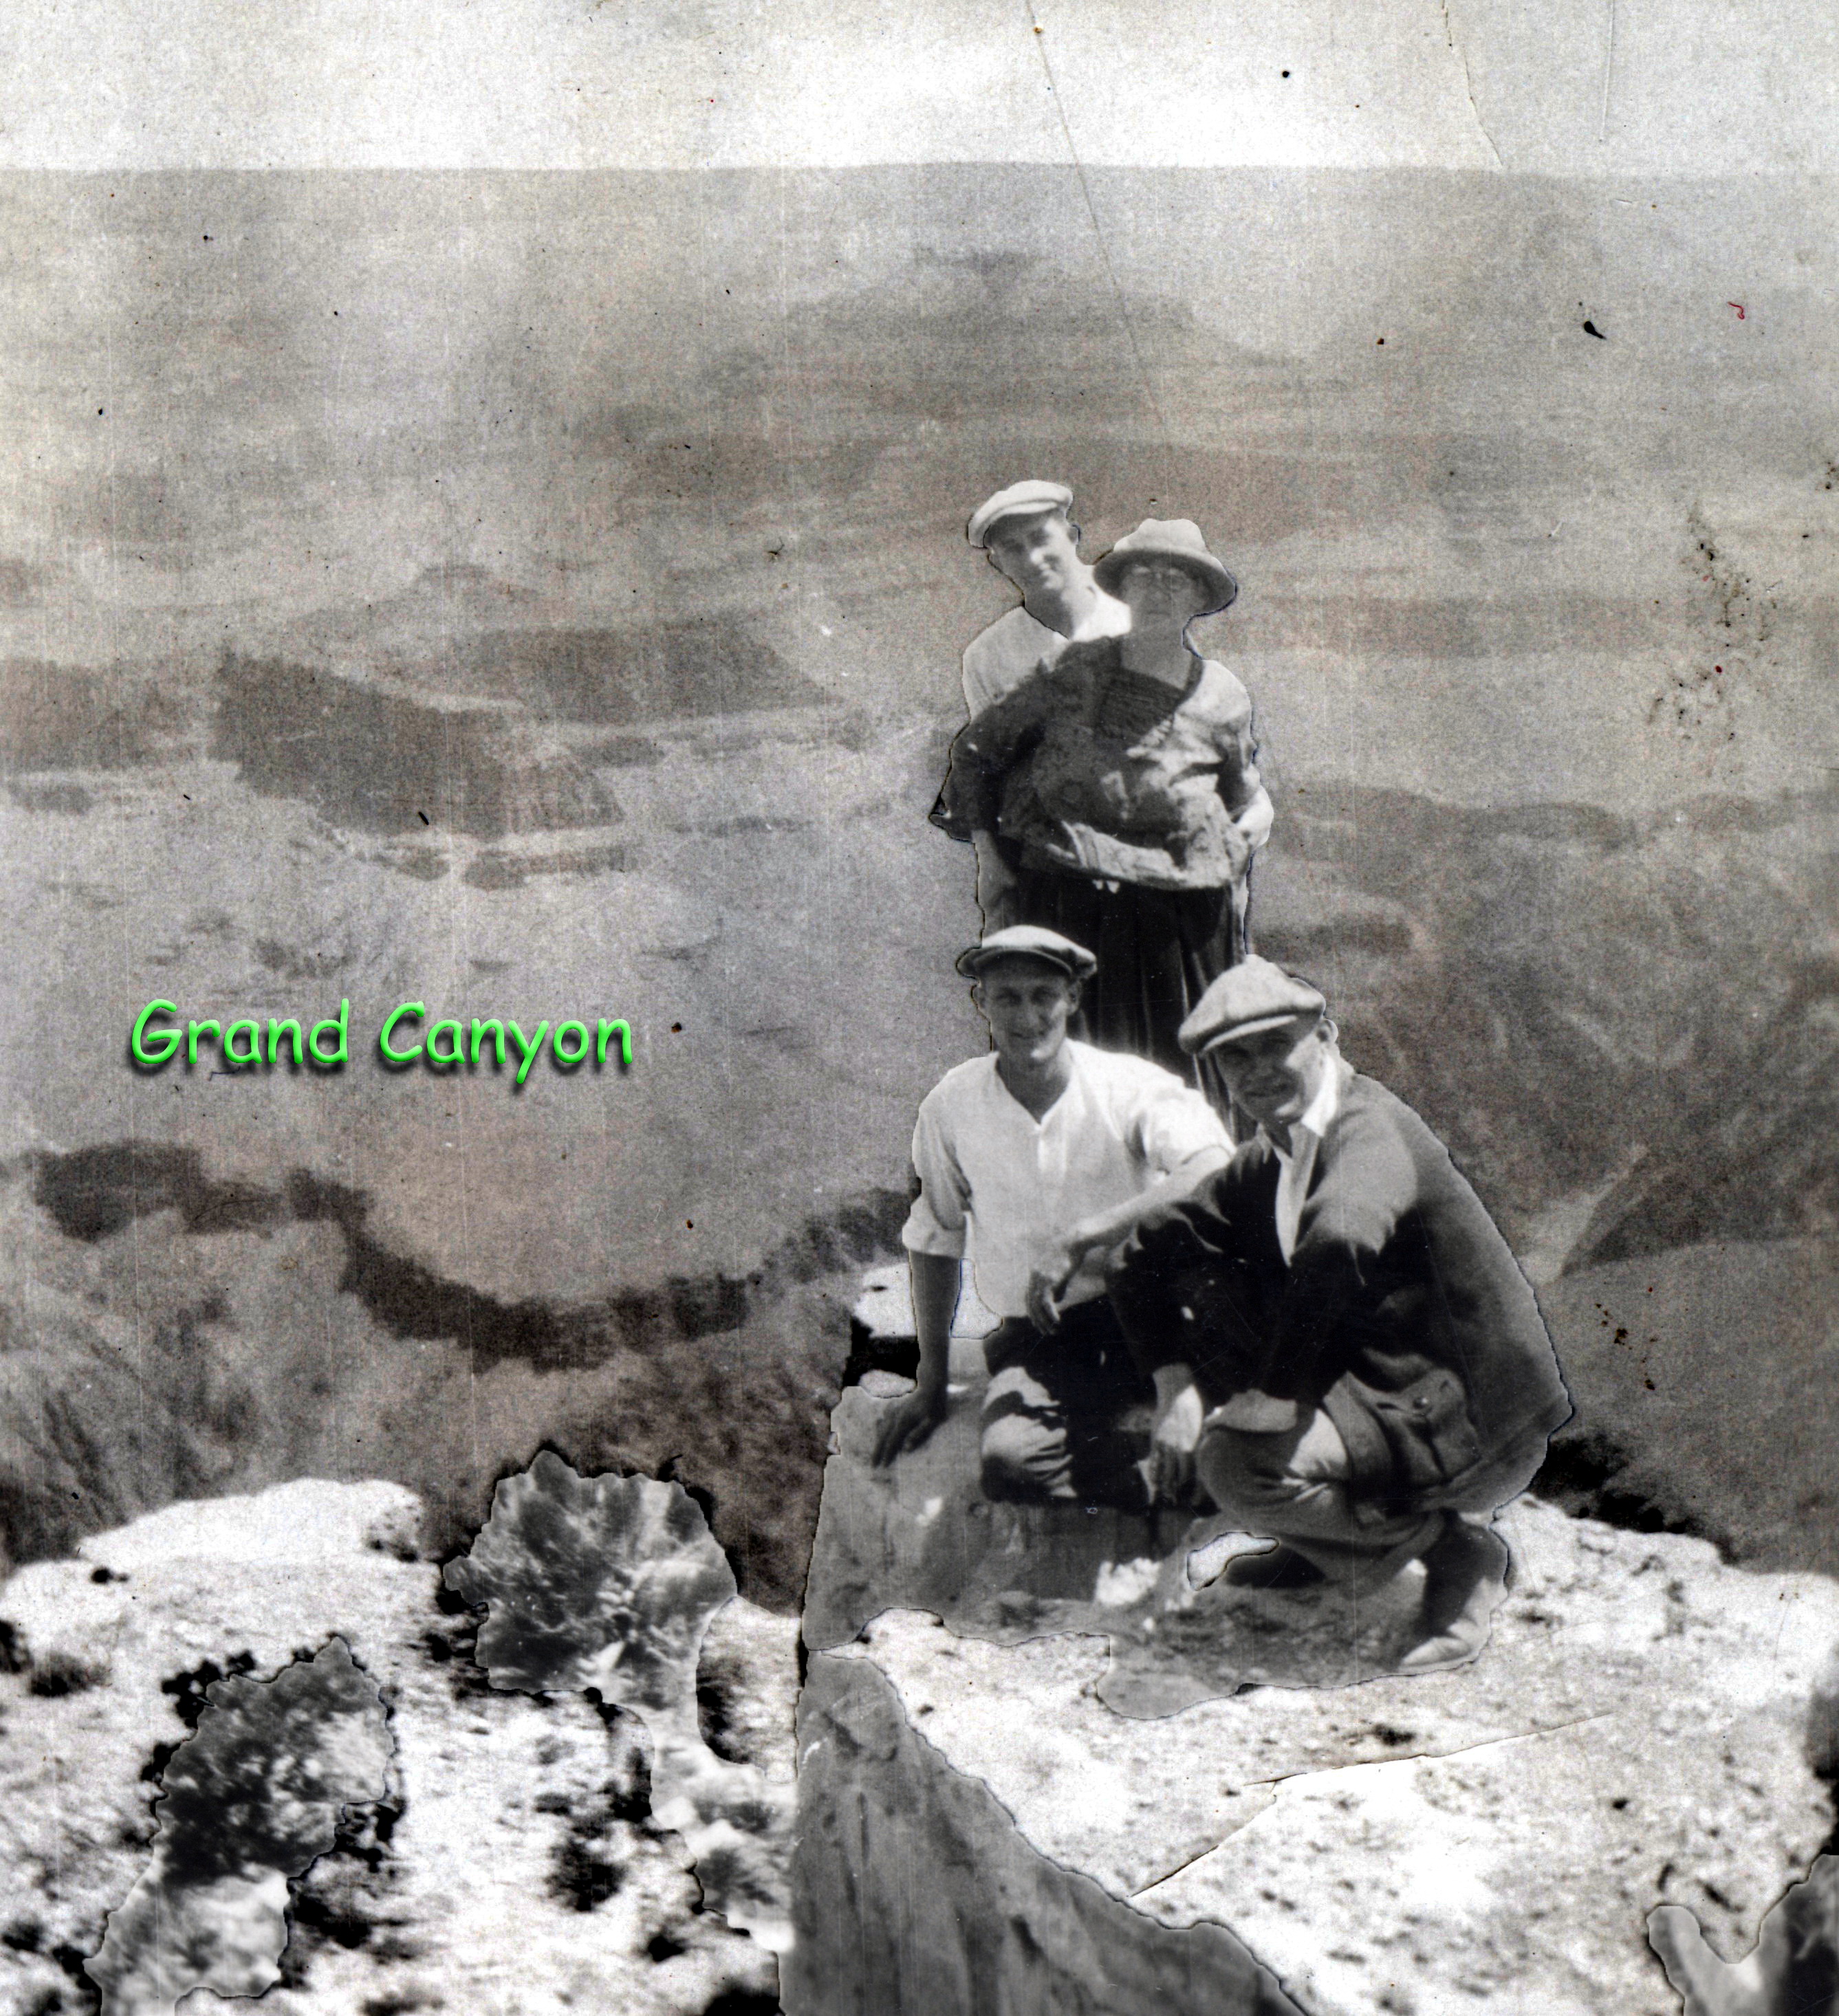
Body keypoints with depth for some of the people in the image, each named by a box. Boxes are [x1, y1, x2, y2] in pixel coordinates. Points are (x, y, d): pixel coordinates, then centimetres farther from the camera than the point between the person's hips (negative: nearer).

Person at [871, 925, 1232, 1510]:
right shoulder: (951, 1107, 0)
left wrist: (1084, 1238, -31)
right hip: (1036, 1335, 1)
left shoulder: (1130, 1086, -8)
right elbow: (936, 1240, 13)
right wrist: (931, 1384, 16)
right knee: (1009, 1460, -30)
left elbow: (1216, 1173, -27)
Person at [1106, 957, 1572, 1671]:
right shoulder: (1270, 1158, 7)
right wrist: (1175, 1384, -2)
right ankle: (1316, 1539, 15)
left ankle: (1454, 1547, -3)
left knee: (1239, 1459, -28)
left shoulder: (1372, 1132, -21)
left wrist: (1280, 1392, -32)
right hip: (1374, 1387, 9)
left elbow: (1338, 1241, -43)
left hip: (1470, 1426, -9)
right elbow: (1153, 1243, 12)